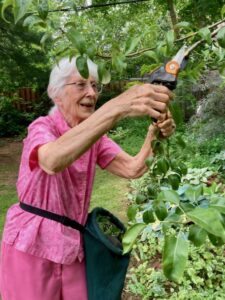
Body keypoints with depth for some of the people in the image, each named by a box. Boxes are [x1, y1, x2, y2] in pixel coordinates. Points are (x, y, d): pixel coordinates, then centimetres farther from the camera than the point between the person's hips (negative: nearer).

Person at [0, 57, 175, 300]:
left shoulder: (94, 135, 2)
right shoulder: (42, 127, -15)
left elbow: (133, 169, -13)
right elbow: (53, 161, -41)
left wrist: (155, 133, -33)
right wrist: (117, 107, -51)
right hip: (32, 246, -5)